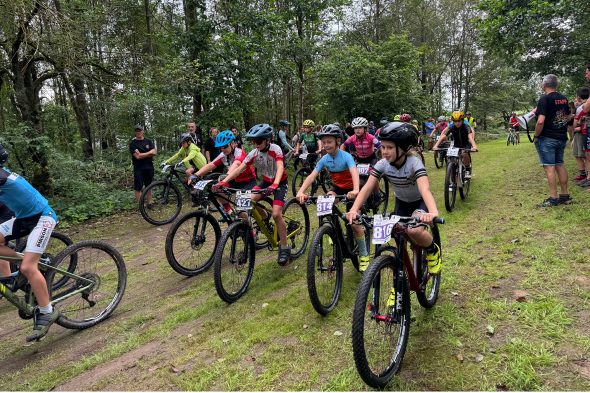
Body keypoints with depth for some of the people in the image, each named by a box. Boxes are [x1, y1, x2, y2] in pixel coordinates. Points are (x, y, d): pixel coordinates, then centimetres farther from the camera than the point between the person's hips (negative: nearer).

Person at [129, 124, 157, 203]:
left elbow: (154, 152, -4)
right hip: (138, 168, -3)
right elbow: (137, 156, -13)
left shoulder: (149, 141, 9)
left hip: (149, 167, 3)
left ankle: (149, 204, 17)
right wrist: (148, 153, -6)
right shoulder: (132, 143, -2)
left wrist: (142, 154, -11)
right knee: (138, 188, -2)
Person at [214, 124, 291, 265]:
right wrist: (224, 181, -32)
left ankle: (284, 248, -5)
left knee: (276, 214, -21)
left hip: (280, 183, -5)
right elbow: (239, 168, -19)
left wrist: (275, 184, -56)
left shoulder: (275, 149, -23)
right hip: (266, 182, 5)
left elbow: (280, 167, -37)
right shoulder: (254, 153, -12)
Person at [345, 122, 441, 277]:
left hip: (420, 202, -4)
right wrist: (354, 210, -44)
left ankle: (433, 251, 0)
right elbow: (367, 188, -27)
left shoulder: (414, 163, -30)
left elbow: (425, 189, -45)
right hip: (401, 203, 5)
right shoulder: (382, 164, -18)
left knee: (414, 230, -33)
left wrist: (433, 212, -65)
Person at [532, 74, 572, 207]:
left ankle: (553, 198, -5)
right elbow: (568, 118, 21)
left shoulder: (544, 99, -14)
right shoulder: (564, 99, 10)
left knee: (549, 167, -6)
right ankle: (565, 195, 20)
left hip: (547, 138, -8)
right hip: (562, 137, 8)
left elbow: (540, 121, -23)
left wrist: (536, 136, -11)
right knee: (560, 165, 14)